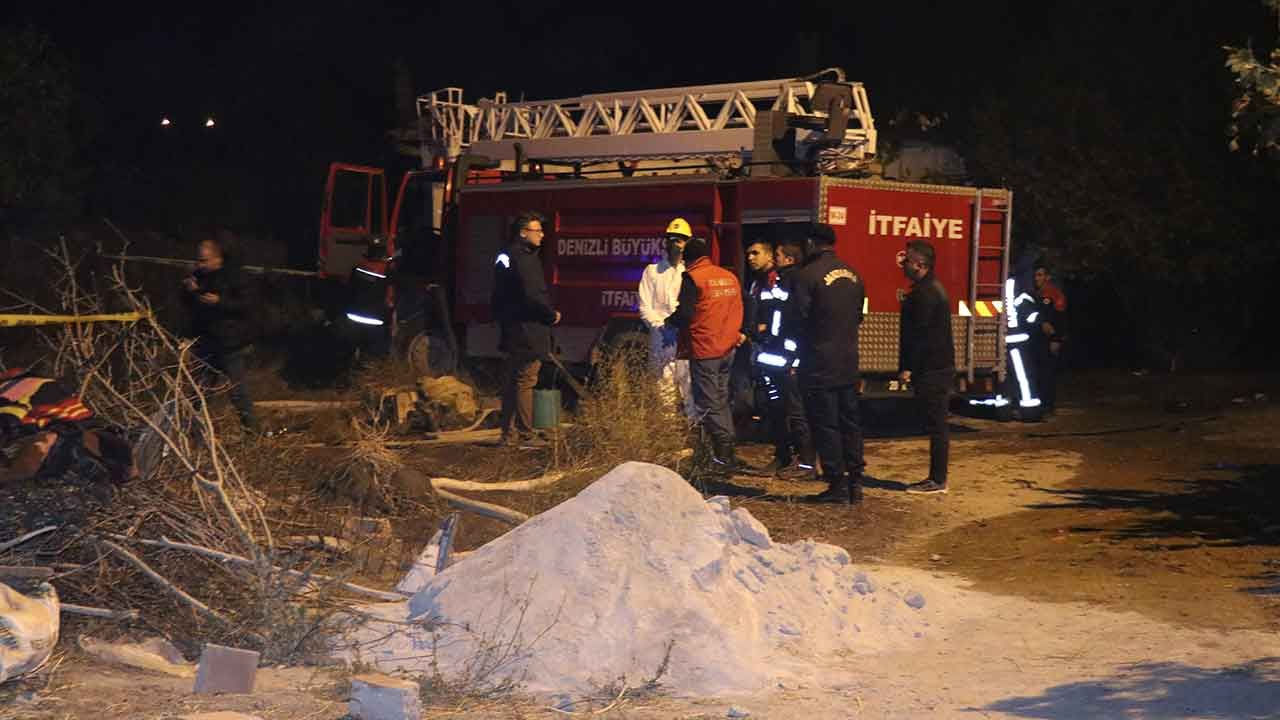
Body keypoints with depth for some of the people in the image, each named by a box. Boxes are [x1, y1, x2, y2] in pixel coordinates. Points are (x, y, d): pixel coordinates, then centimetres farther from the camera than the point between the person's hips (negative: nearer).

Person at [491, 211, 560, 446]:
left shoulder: (505, 257, 16)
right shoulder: (523, 259, -16)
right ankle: (525, 435, -5)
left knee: (512, 382, 14)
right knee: (525, 382, -7)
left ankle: (509, 433, 19)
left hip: (512, 331, 10)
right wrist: (552, 314, -6)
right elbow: (532, 296, -22)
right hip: (527, 332, -10)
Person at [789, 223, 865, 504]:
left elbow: (797, 318, -12)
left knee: (825, 425, 0)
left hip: (819, 365, -7)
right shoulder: (852, 275, 9)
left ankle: (837, 484, 0)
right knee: (850, 422, 13)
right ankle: (855, 483, 14)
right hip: (849, 364, 7)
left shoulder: (808, 275, -14)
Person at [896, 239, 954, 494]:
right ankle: (936, 477, 17)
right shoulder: (932, 288, 17)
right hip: (940, 367, 10)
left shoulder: (925, 293, -17)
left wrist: (907, 367, -18)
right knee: (936, 423, 12)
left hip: (931, 369, -10)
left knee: (936, 424, -6)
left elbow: (919, 334, -20)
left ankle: (937, 480, -4)